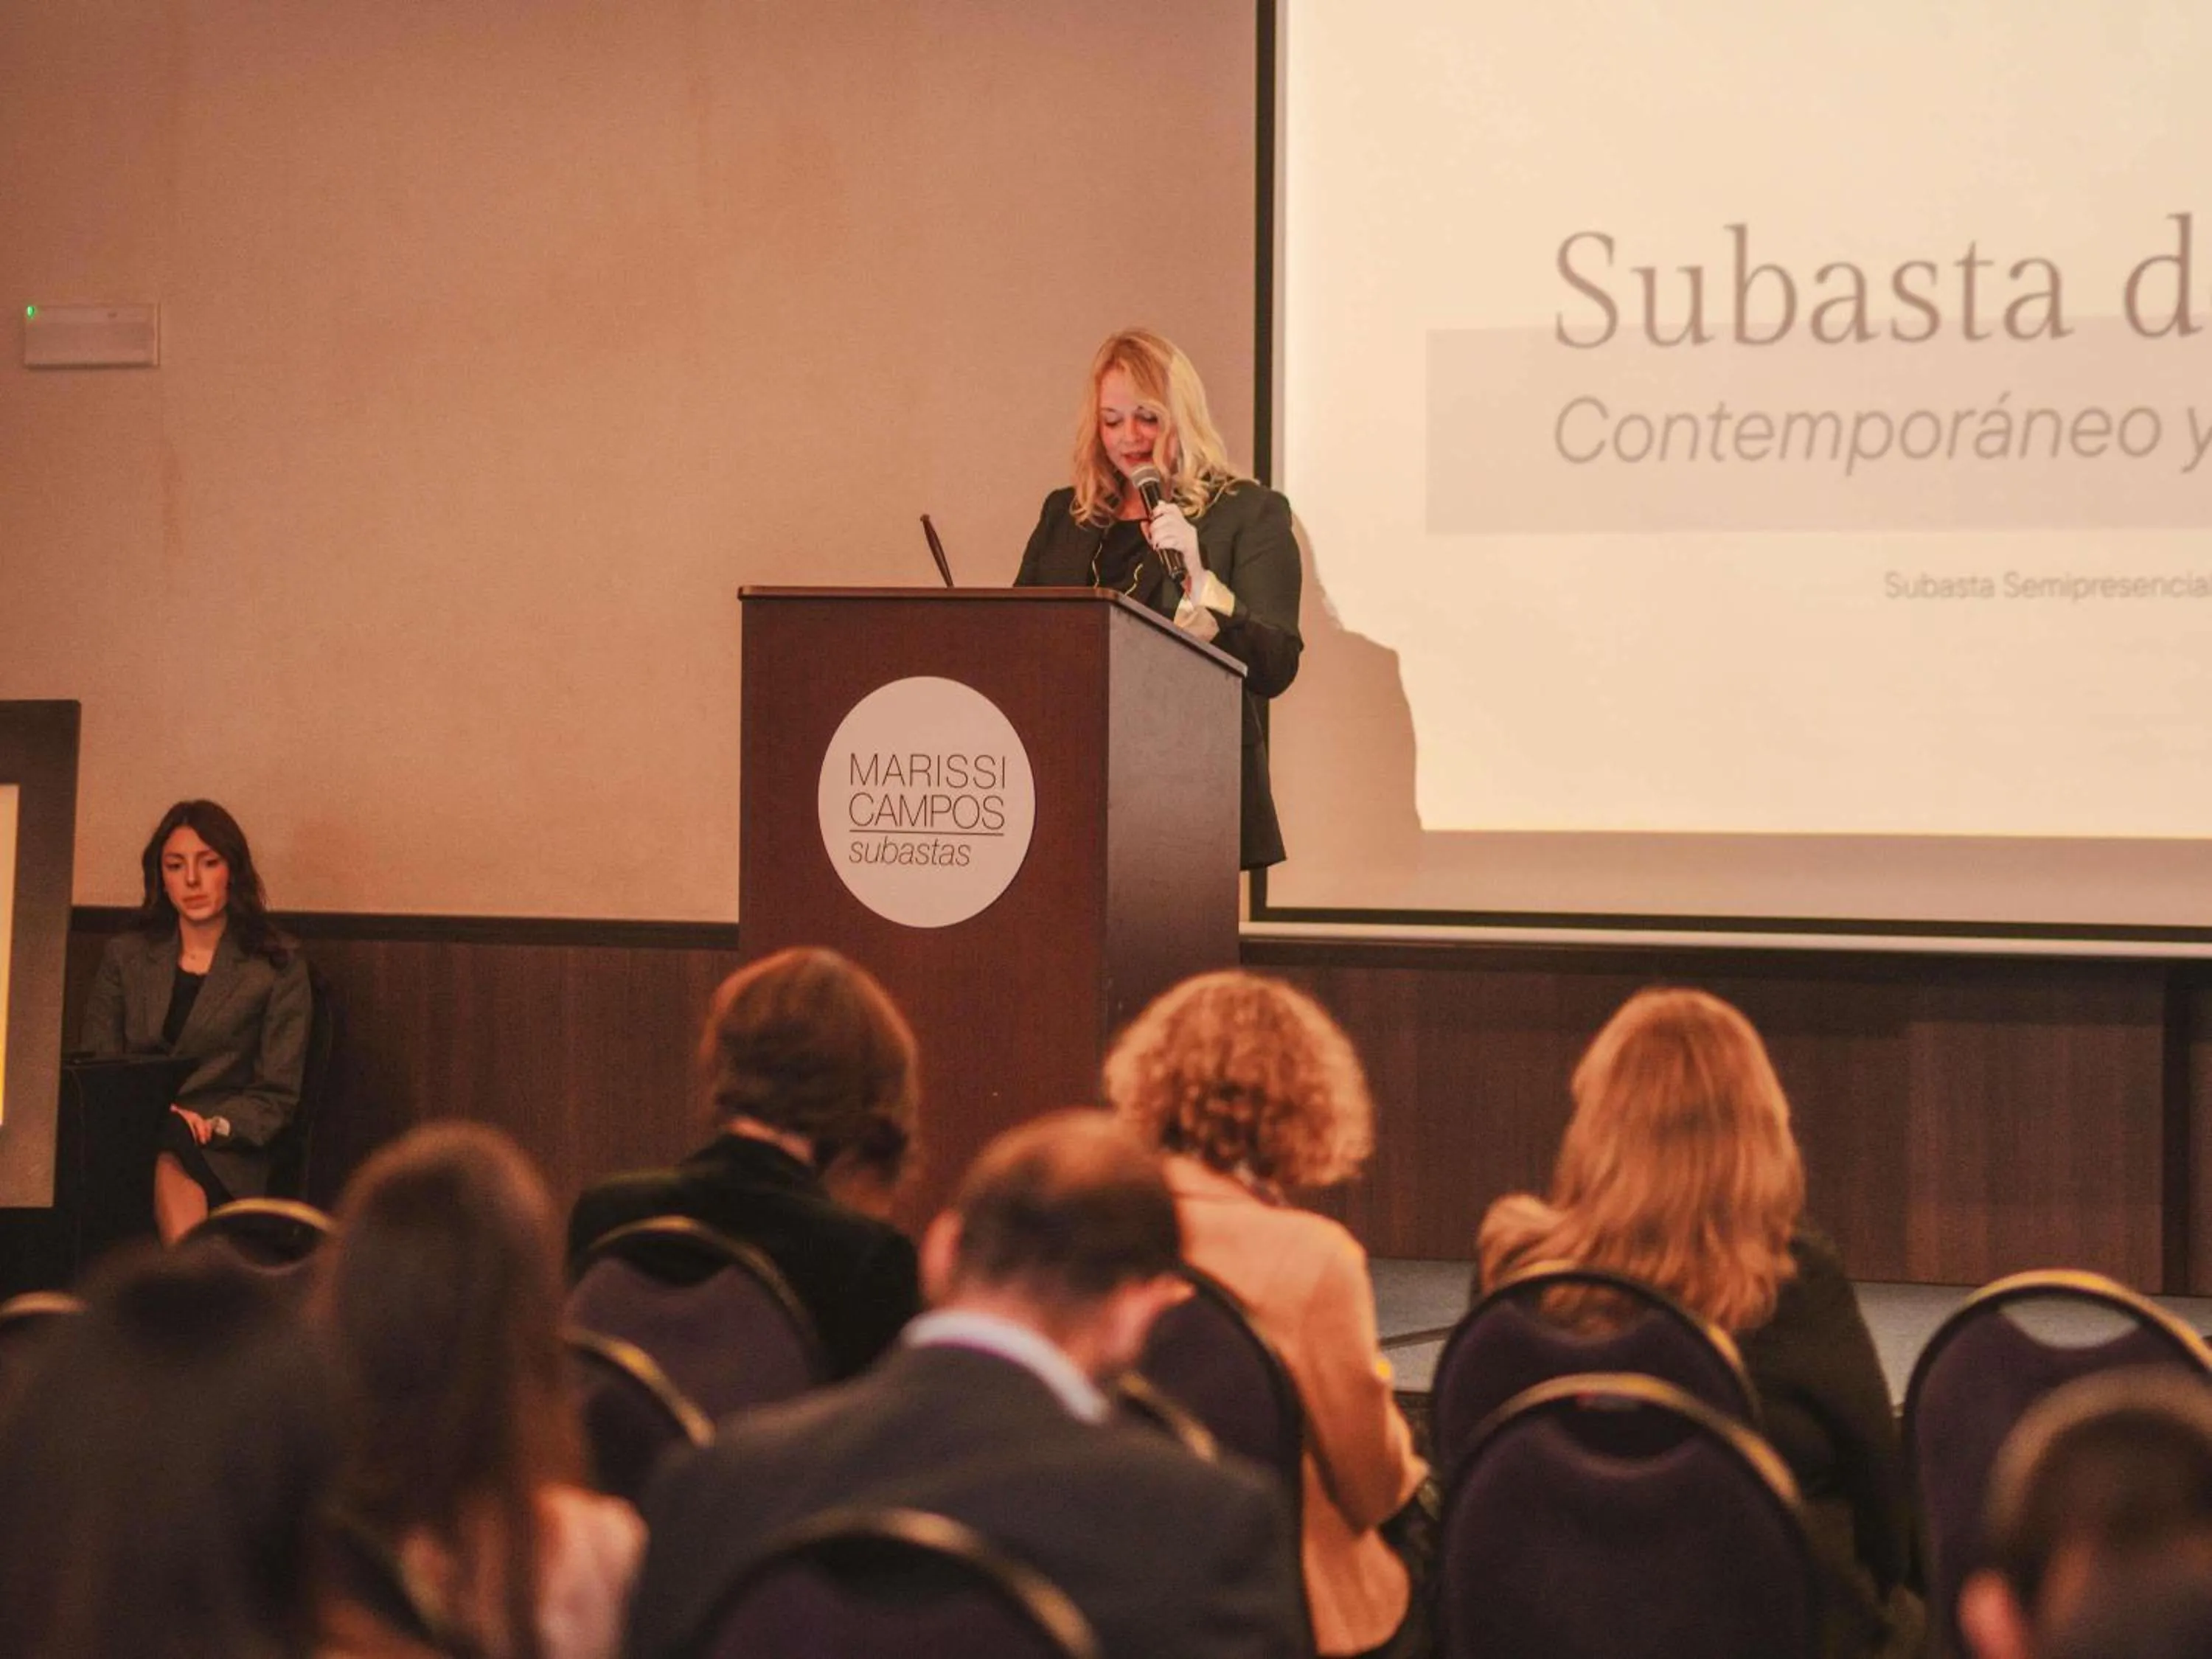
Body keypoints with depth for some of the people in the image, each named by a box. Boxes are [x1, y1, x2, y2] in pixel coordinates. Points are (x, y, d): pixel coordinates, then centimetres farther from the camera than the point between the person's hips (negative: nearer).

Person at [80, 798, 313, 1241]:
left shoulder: (278, 966, 9)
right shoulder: (125, 956, 19)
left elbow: (277, 1097, 5)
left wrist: (211, 1125, -16)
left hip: (225, 1158, -2)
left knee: (169, 1158, -39)